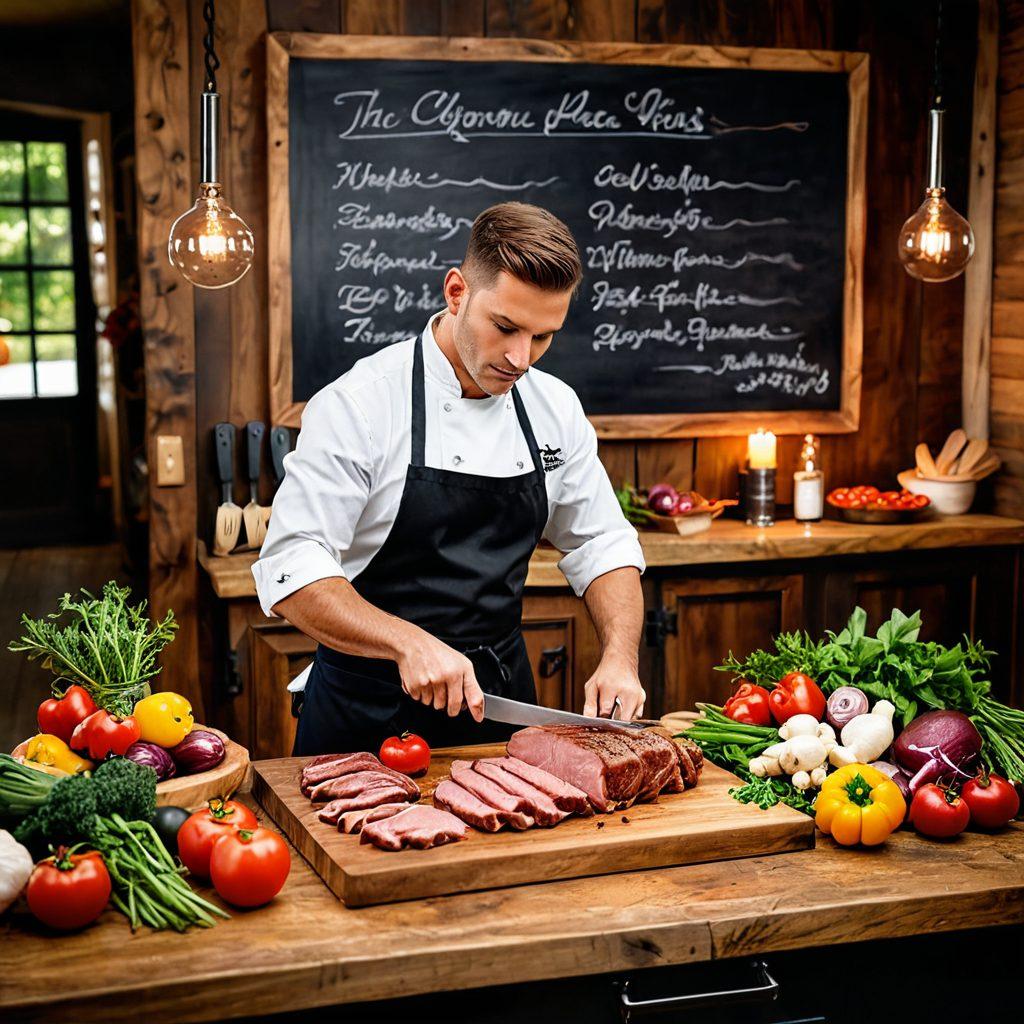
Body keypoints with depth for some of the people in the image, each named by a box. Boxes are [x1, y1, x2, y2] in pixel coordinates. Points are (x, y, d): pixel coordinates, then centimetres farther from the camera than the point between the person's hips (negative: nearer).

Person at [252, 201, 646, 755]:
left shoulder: (555, 408, 0)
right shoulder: (358, 404, -16)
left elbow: (602, 548, 8)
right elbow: (291, 571, -20)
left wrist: (620, 661, -9)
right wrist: (410, 643, -32)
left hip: (499, 701, 5)